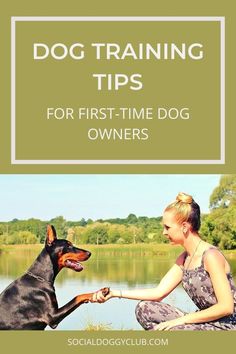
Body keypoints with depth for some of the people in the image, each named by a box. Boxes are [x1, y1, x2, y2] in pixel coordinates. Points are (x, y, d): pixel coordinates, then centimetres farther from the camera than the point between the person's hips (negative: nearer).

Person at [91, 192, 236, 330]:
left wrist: (182, 319, -17)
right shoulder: (184, 258, 9)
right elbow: (159, 292, 6)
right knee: (144, 309, 2)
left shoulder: (210, 256, -17)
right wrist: (115, 293, -1)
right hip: (205, 322, 9)